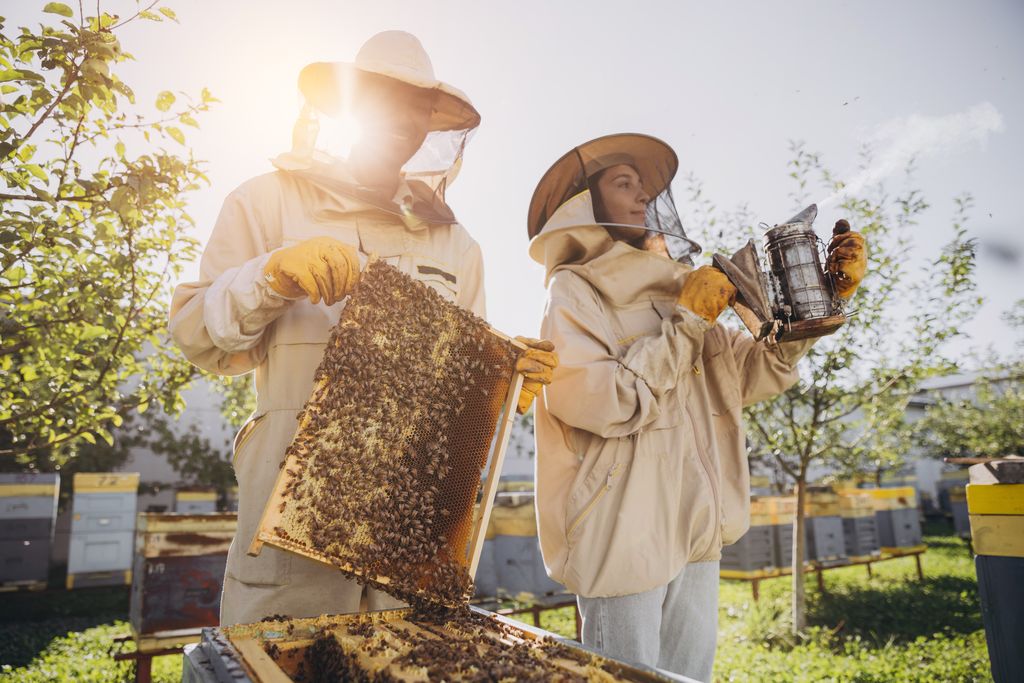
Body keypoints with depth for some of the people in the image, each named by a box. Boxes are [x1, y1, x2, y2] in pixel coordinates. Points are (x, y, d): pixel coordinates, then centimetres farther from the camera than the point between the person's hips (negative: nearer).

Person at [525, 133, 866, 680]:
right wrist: (685, 323, -12)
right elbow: (595, 401, -19)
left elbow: (756, 372, 14)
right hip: (622, 536, -6)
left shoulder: (673, 290, 14)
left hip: (695, 533, 6)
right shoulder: (574, 291, -5)